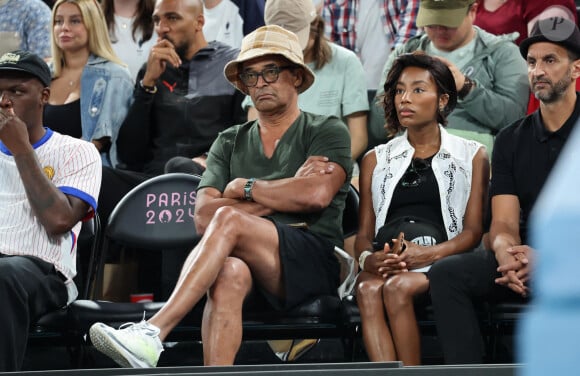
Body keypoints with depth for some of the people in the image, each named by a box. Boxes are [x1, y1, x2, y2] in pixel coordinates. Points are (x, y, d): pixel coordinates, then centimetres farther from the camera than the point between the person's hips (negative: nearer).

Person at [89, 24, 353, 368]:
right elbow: (203, 216, 6)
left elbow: (316, 195, -11)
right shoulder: (230, 143, 23)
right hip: (251, 265, 3)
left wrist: (243, 187, 2)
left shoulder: (328, 132, 11)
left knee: (229, 219, -30)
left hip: (314, 263, -3)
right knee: (230, 273, -35)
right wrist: (284, 193, -2)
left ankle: (153, 332, -41)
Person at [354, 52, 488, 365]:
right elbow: (364, 232, 17)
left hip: (442, 262, -2)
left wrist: (430, 254, -15)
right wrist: (367, 258, -9)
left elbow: (474, 230, 5)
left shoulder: (471, 155, 16)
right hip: (385, 263, 2)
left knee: (397, 287, -36)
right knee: (368, 289, -35)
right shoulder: (376, 160, 25)